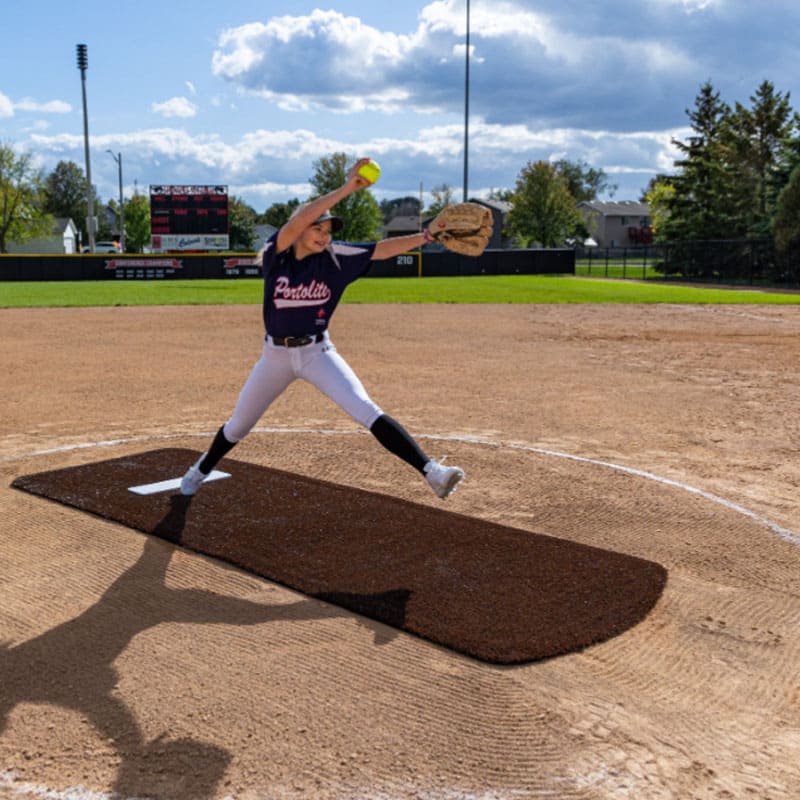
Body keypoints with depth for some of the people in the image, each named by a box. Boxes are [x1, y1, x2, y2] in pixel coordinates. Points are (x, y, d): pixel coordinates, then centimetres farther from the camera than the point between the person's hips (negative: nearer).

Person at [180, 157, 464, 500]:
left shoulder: (335, 257, -7)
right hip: (276, 354, 1)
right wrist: (346, 189, -39)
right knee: (238, 425, 17)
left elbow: (382, 249, -14)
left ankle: (431, 471, -23)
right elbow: (296, 222, -32)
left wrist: (427, 235, -28)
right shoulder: (274, 253, -13)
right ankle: (201, 470, 45)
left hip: (317, 352, 0)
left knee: (367, 411, -18)